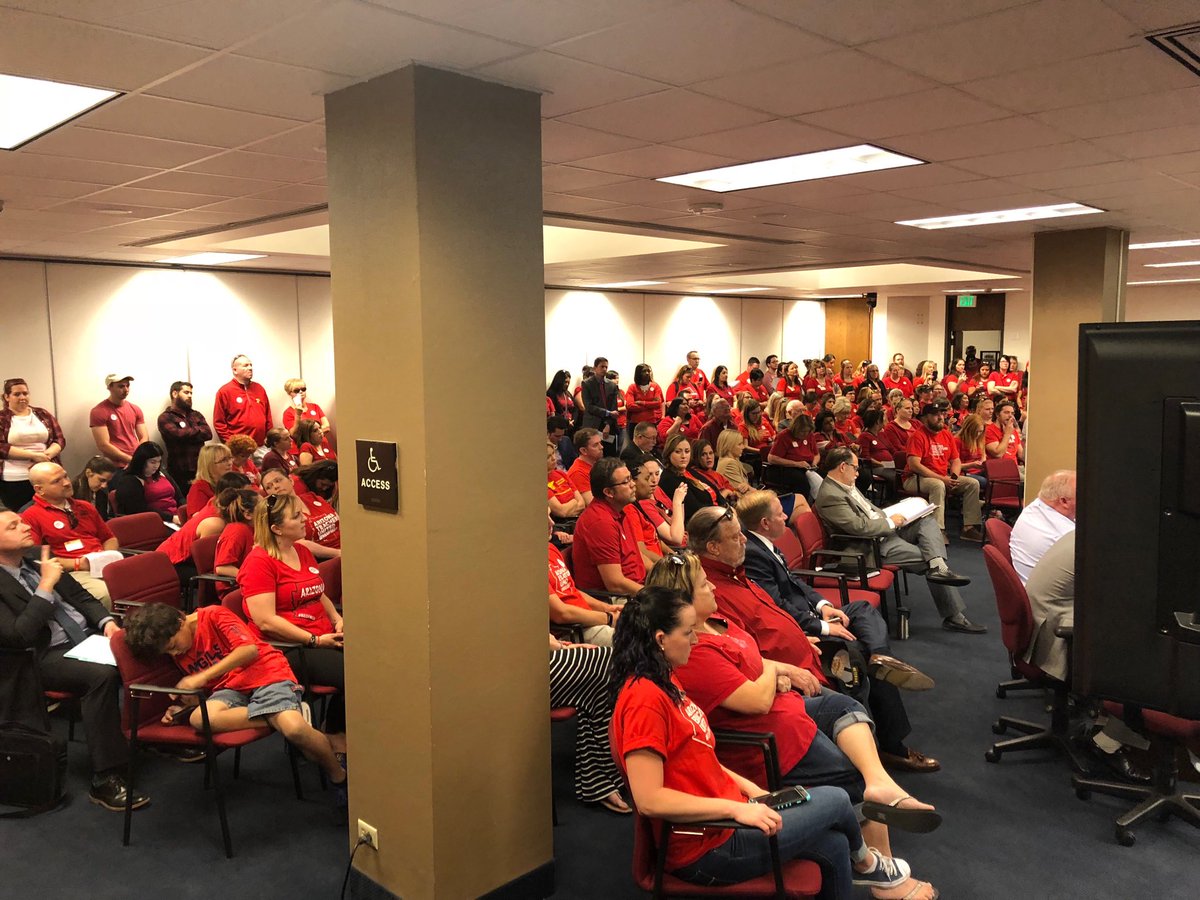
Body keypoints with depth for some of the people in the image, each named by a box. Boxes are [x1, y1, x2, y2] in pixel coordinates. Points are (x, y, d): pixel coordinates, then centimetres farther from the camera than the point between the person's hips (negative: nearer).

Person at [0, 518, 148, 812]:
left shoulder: (38, 566, 15)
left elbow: (82, 597, 18)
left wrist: (106, 621, -2)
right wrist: (46, 586, -18)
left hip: (88, 637, 7)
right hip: (47, 657, -6)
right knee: (101, 674, -34)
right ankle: (105, 781, -28)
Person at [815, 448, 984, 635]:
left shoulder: (846, 485, 11)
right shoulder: (829, 496, -21)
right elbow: (859, 526, -26)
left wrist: (889, 517, 6)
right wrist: (890, 522, -12)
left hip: (886, 532, 10)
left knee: (928, 522, -4)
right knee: (928, 561, -13)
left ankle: (938, 568, -26)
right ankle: (953, 616, -5)